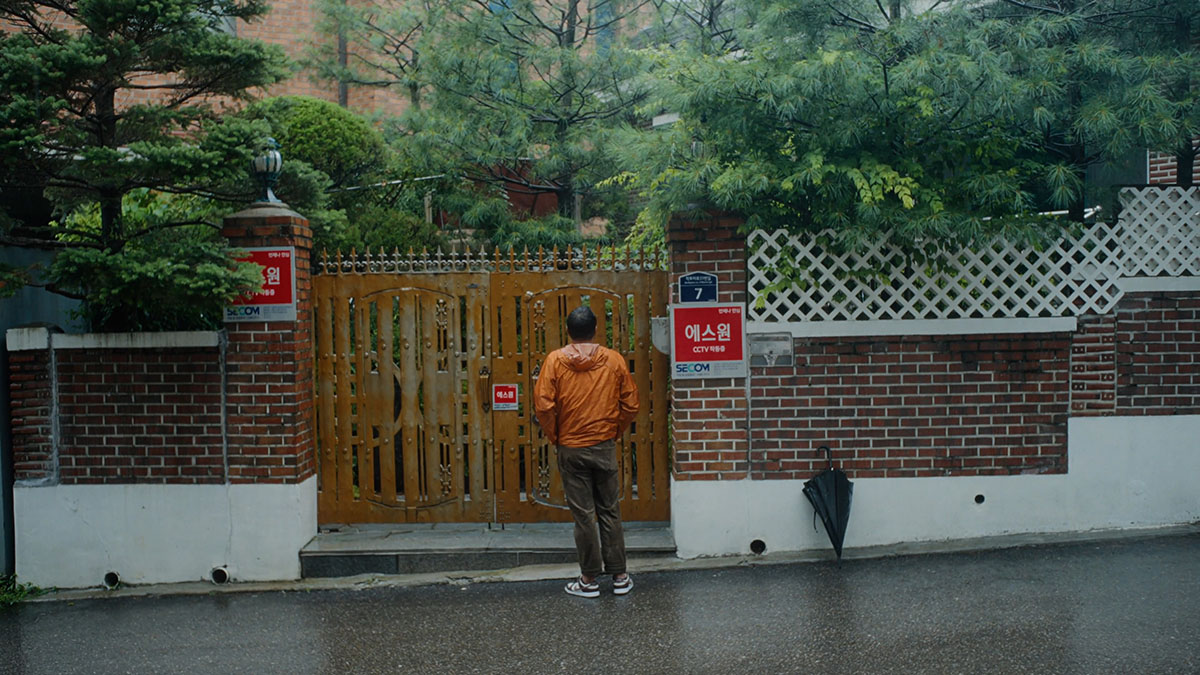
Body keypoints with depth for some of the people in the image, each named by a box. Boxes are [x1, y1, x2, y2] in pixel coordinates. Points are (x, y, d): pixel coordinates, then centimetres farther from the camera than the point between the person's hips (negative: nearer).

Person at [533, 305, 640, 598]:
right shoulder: (614, 360, -1)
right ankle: (619, 576, 17)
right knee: (610, 511, 11)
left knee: (583, 515, 5)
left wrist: (554, 437, 1)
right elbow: (630, 404, 1)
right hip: (605, 446, 2)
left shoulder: (555, 360, -6)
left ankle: (589, 580, 13)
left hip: (571, 449, -1)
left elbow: (543, 405, -12)